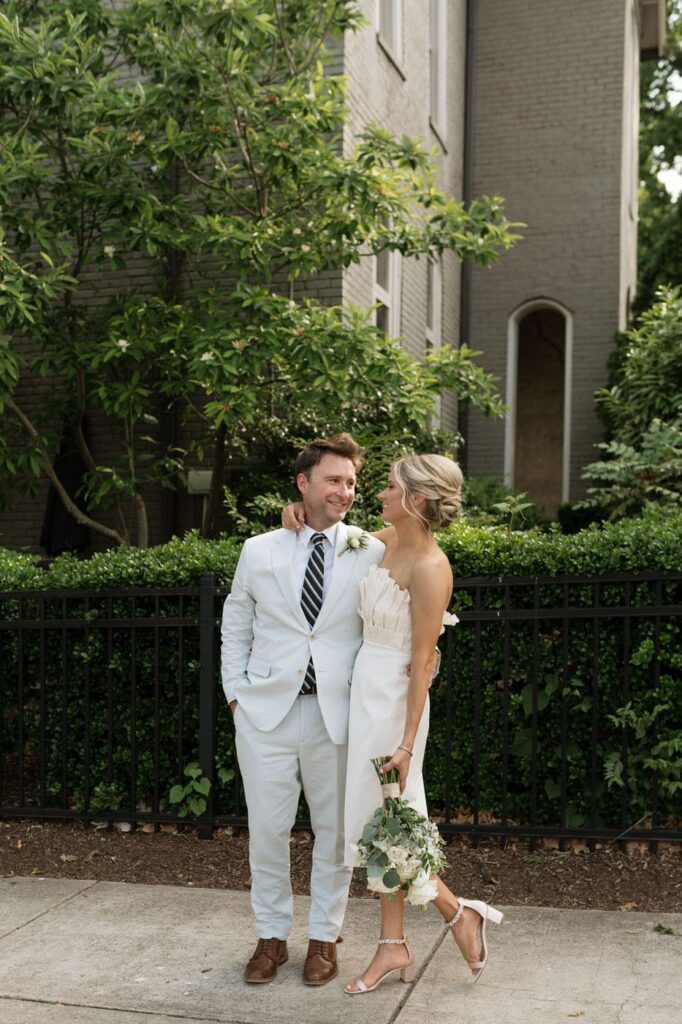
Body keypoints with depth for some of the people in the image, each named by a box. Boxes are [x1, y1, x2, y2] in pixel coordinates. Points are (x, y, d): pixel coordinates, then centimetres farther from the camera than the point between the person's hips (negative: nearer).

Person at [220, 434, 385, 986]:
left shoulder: (372, 553, 0)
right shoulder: (260, 551, 4)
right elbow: (236, 625, 13)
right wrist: (236, 690, 6)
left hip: (337, 712, -1)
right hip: (267, 711, 1)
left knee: (335, 828, 9)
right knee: (267, 828, 8)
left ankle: (325, 936, 27)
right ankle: (272, 936, 26)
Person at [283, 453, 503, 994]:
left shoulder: (429, 567, -20)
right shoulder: (386, 541, 3)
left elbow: (423, 662, -20)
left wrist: (407, 743, -20)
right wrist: (301, 516, 2)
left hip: (393, 698, -8)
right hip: (365, 690, 9)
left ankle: (459, 912, 20)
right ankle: (394, 946, 24)